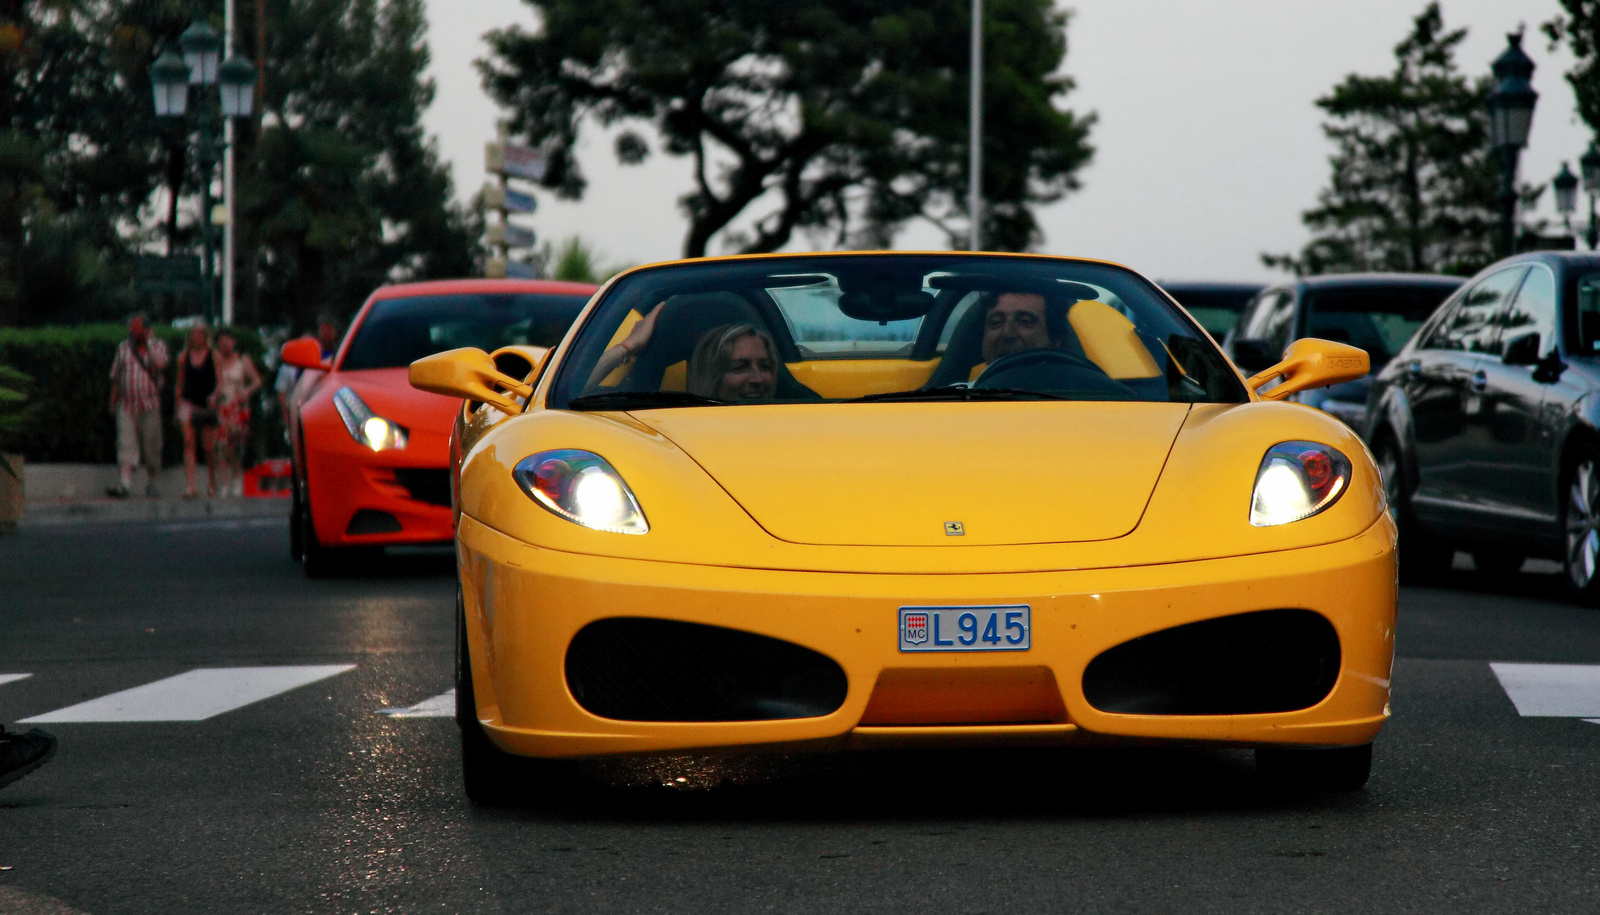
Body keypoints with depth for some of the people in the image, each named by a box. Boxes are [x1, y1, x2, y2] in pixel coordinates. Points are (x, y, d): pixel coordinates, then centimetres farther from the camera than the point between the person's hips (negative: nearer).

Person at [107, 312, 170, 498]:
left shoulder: (158, 346, 2)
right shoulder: (123, 347, 9)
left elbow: (160, 364, -20)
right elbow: (115, 377, 14)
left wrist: (149, 341, -15)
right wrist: (113, 403, 12)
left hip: (150, 406, -1)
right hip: (126, 405, 1)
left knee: (151, 446, 4)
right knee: (126, 443, -11)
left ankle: (152, 482, 20)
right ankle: (125, 484, -19)